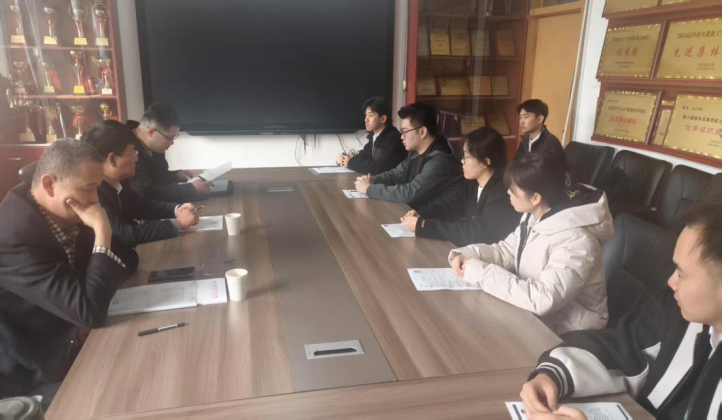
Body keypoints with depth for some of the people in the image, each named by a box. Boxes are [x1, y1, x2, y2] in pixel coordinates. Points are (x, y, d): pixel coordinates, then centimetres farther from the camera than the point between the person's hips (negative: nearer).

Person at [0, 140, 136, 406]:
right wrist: (102, 232, -28)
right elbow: (90, 311, -33)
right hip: (29, 378, -7)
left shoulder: (65, 215, -4)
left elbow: (128, 259, 6)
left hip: (64, 344, 7)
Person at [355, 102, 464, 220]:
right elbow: (396, 174, 16)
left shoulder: (440, 161, -26)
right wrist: (372, 180, -5)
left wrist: (369, 188, -20)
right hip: (418, 215, 8)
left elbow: (410, 193, -29)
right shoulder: (416, 153, 4)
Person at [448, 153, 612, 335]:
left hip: (565, 333, -7)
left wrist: (479, 272, -31)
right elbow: (505, 250, 8)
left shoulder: (575, 242, -30)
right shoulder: (534, 218, -2)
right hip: (534, 314, 7)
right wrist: (465, 255, -11)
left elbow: (541, 299, -37)